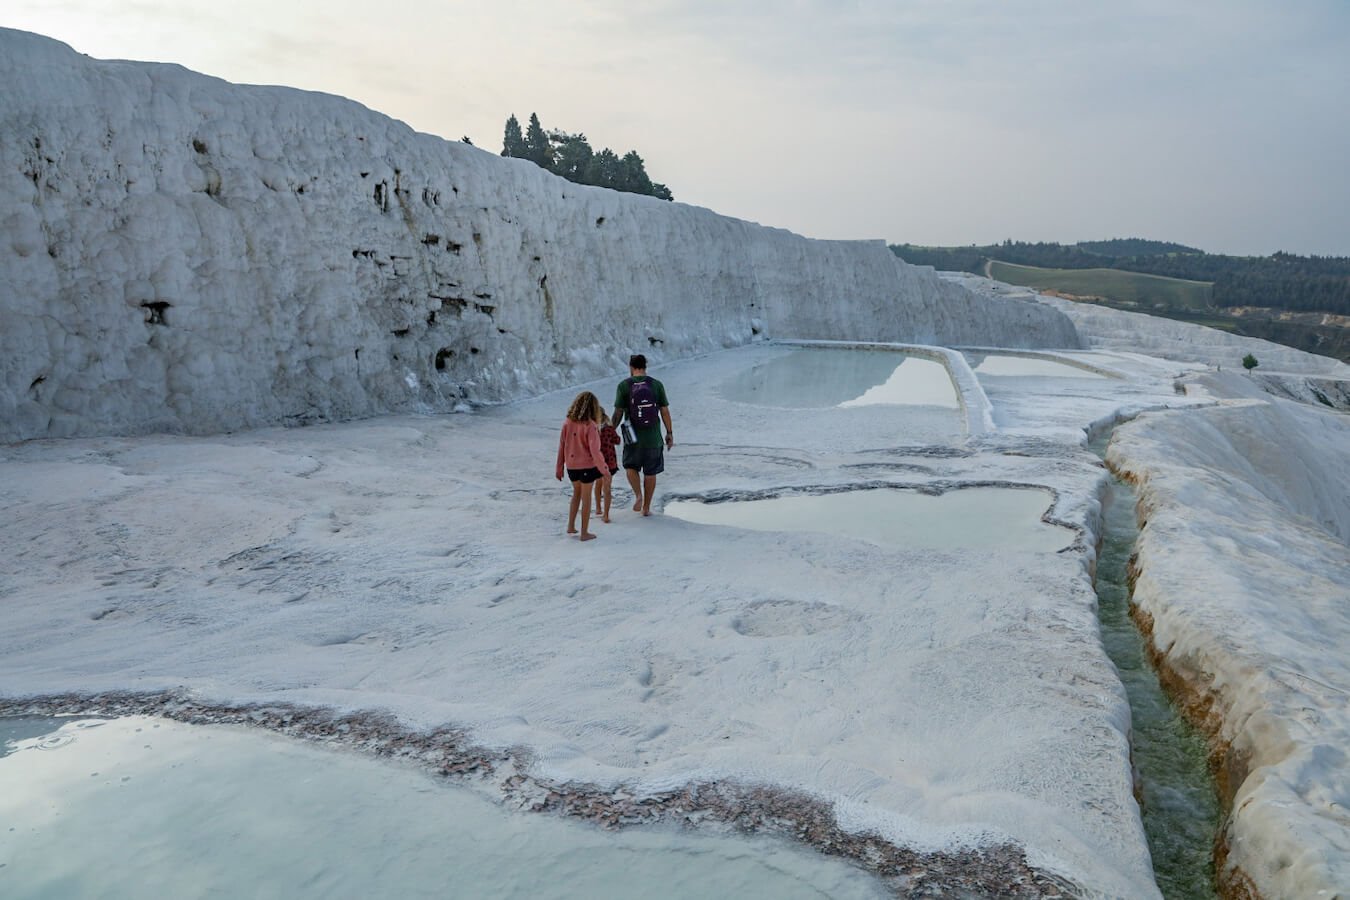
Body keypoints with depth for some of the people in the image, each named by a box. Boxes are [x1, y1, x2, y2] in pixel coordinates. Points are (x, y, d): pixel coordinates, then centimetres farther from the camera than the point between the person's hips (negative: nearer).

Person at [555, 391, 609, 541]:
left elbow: (561, 447, 1)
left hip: (571, 465, 4)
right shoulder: (590, 426, -18)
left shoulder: (567, 423, -4)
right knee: (586, 497, 8)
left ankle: (571, 526, 25)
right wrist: (603, 468, -10)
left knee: (576, 493, 24)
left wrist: (559, 467, 11)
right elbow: (594, 450, -20)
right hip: (587, 465, -4)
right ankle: (584, 532, 13)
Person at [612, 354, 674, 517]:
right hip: (653, 436, 1)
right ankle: (646, 507, 16)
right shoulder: (657, 385, -2)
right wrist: (669, 433, 8)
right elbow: (665, 411, 0)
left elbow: (618, 413, -6)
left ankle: (638, 494, -3)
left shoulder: (624, 385, -6)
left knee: (631, 466, 20)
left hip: (633, 436, -1)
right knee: (650, 472, 11)